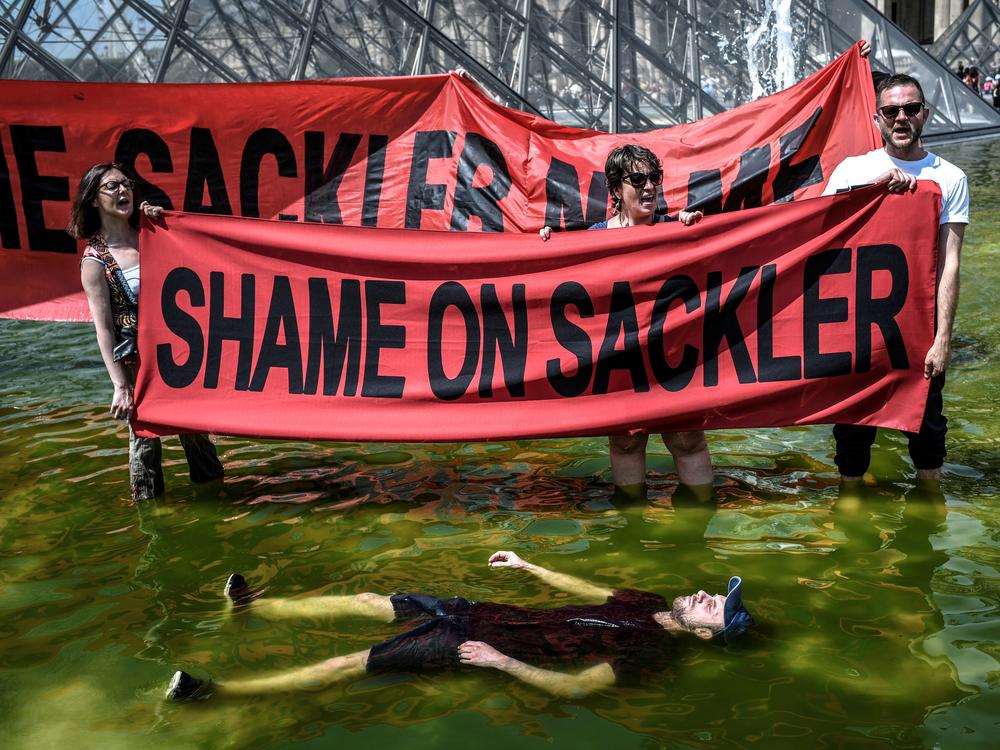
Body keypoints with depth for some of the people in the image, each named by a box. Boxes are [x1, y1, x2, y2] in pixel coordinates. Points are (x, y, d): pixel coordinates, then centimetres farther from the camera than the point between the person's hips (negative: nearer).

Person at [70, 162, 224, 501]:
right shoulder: (95, 259, -9)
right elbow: (103, 327, -12)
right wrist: (120, 386, -17)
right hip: (136, 360, -4)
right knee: (144, 433, 7)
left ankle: (210, 481, 33)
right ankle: (147, 500, 26)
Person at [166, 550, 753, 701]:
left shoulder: (649, 654, -16)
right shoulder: (649, 604, 9)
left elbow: (574, 685, -25)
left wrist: (500, 660, -27)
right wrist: (527, 566, 22)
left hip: (478, 645, -7)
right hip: (485, 613, 7)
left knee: (350, 665, -10)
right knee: (365, 602, 10)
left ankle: (217, 690, -2)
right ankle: (253, 605, 27)